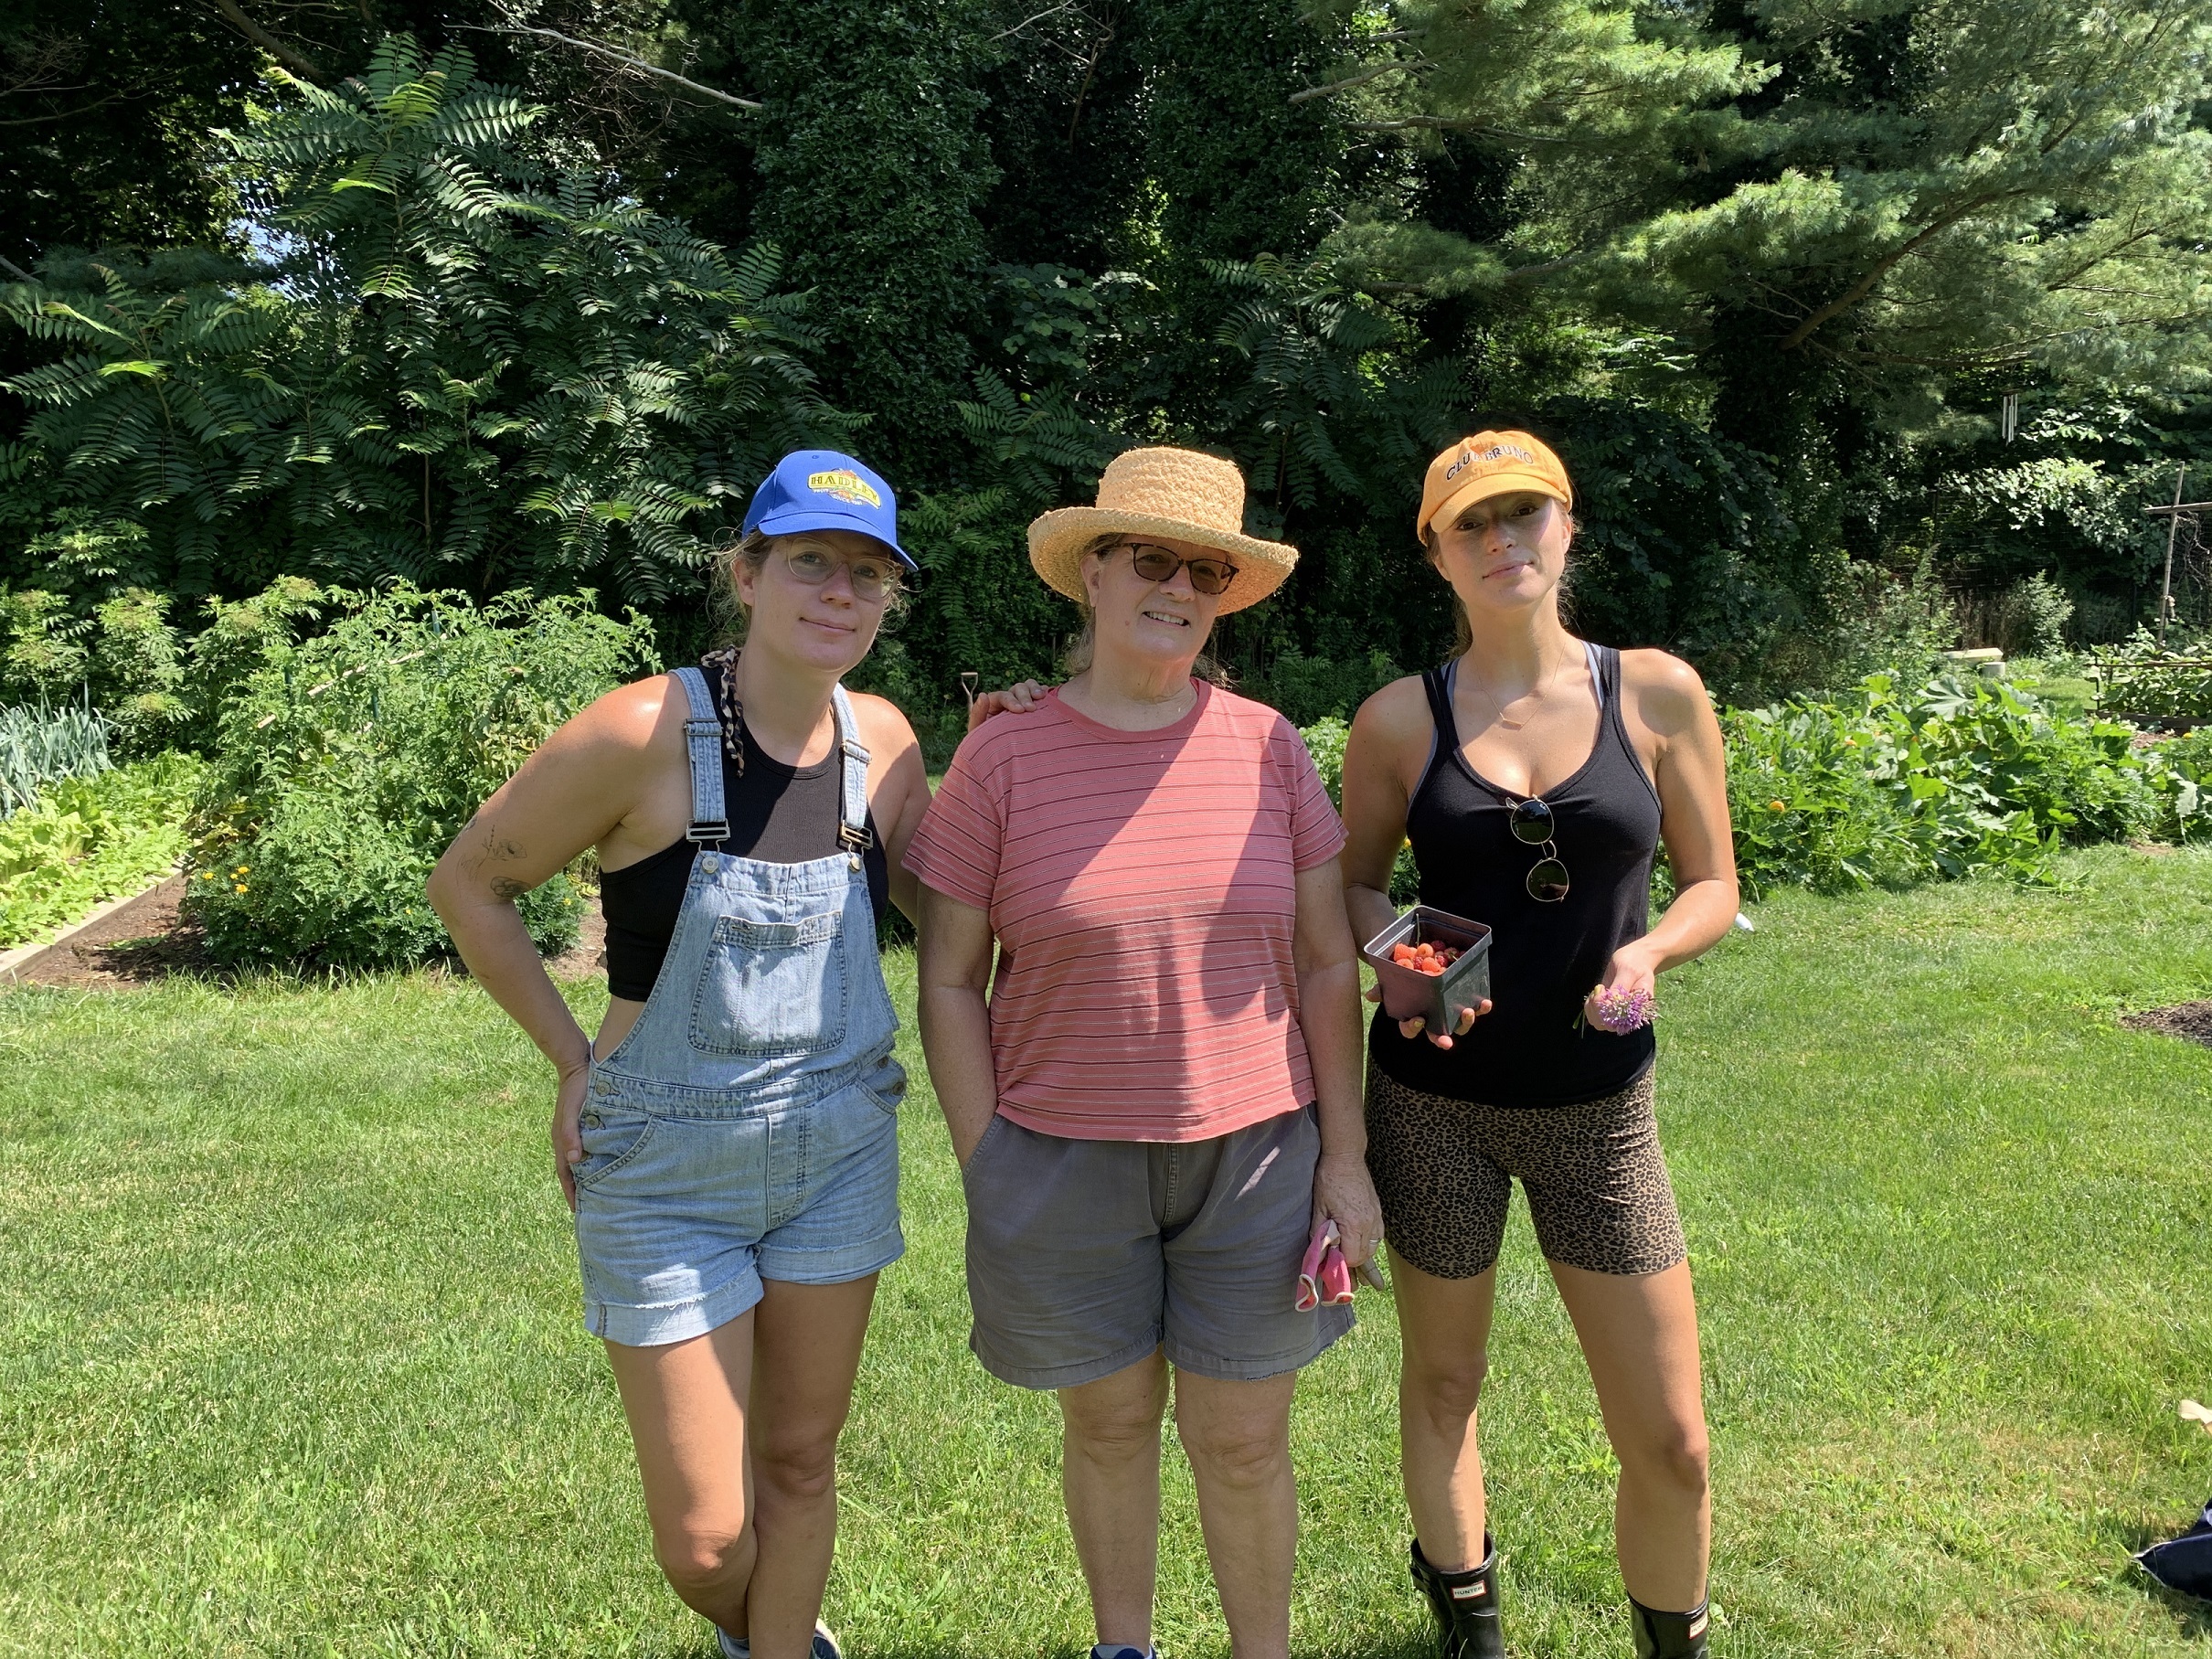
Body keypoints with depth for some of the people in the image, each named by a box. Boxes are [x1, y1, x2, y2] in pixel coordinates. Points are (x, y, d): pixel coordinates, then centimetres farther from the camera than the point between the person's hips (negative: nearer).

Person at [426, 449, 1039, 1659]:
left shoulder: (882, 737, -4)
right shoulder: (643, 731, -19)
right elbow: (467, 883, -7)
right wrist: (576, 1064, -7)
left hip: (840, 1151, 4)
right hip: (667, 1173, -3)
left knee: (799, 1462, 18)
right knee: (704, 1537, 8)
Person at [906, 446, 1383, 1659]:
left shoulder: (1265, 745, -2)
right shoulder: (1003, 758, -7)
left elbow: (1327, 963, 1)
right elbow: (950, 981, -3)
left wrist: (1345, 1158, -1)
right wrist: (987, 1171, -5)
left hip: (1254, 1151, 1)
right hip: (1065, 1159, 0)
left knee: (1243, 1441, 11)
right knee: (1109, 1421, 17)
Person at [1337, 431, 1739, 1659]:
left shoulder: (1658, 693, -3)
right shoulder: (1398, 719, -4)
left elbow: (1711, 885, 4)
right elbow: (1354, 885, 7)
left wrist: (1647, 951, -16)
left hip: (1598, 1104, 0)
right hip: (1435, 1101, 0)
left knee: (1669, 1439, 5)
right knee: (1443, 1381, 17)